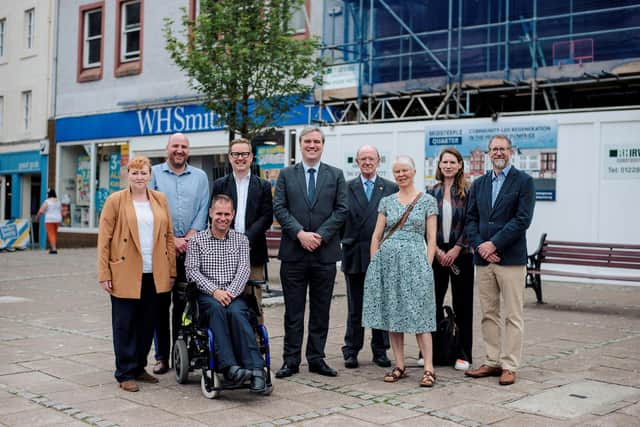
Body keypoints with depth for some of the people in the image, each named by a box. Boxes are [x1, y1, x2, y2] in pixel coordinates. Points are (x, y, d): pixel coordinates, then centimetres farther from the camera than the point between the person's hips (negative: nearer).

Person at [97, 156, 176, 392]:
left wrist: (171, 270, 6)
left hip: (154, 275, 4)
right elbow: (104, 239, -3)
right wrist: (104, 275, -8)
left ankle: (139, 368, 25)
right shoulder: (115, 200, -1)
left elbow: (168, 236, 11)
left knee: (147, 325, 11)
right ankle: (125, 374, 11)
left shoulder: (160, 200, 10)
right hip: (125, 274, -4)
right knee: (125, 326, 3)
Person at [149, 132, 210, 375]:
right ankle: (162, 356, 7)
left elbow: (203, 210, 5)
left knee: (184, 303, 4)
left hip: (190, 249, 1)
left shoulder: (200, 177, 13)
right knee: (161, 302, 1)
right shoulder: (154, 174, 6)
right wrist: (171, 239, -9)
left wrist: (189, 238, -8)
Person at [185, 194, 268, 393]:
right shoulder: (196, 240, 12)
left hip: (234, 294, 1)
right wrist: (214, 291, -15)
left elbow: (243, 270, 3)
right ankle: (229, 366, -45)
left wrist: (230, 292, -15)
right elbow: (191, 271, 0)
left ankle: (255, 369, -40)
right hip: (207, 295, -1)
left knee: (236, 312, -33)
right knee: (217, 309, -35)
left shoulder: (241, 240, 16)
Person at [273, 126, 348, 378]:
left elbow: (341, 210, 0)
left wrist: (320, 235, -11)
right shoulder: (286, 175, 8)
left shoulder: (336, 175, 8)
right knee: (293, 310, 4)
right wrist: (300, 233, -14)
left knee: (321, 311, 8)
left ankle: (316, 358, 17)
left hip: (325, 252, 1)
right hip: (293, 253, 0)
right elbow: (279, 208, -1)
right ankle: (291, 360, 12)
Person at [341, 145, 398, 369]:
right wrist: (346, 243, -5)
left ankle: (380, 351, 18)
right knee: (355, 307, 6)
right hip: (355, 255, 0)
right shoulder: (347, 188, 6)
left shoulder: (391, 188, 5)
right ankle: (351, 351, 15)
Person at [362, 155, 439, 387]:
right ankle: (399, 366, 14)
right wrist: (374, 264, 4)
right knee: (392, 314, 5)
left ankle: (429, 369, -2)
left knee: (418, 315, -6)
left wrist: (427, 267, -6)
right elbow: (376, 236, 12)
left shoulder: (427, 201, 3)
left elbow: (431, 240, 2)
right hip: (387, 260, 4)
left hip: (414, 261, -3)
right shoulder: (386, 201, 11)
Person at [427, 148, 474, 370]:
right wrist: (438, 250, -5)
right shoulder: (431, 192, 7)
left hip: (461, 254, -2)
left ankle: (463, 354, 11)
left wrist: (456, 249, -11)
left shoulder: (468, 192, 0)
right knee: (433, 302, 4)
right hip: (436, 254, 2)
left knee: (462, 304, 3)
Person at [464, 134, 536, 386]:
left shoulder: (523, 181, -2)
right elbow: (471, 219, 9)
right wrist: (480, 246, -7)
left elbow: (522, 219, -11)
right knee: (489, 314, 10)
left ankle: (509, 366, 7)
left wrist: (493, 244, -15)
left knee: (512, 316, 0)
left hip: (511, 259, -5)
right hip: (483, 259, 5)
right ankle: (492, 362, 19)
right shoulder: (479, 184, 14)